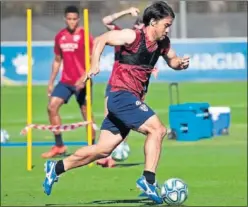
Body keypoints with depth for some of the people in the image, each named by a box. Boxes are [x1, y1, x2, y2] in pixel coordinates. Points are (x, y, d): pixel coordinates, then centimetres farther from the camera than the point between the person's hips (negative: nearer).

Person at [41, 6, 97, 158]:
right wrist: (51, 82, 16)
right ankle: (59, 146, 1)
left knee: (86, 113, -1)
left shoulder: (84, 35, -8)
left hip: (81, 82, -5)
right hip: (65, 81, 5)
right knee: (52, 107, -7)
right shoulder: (60, 36, 8)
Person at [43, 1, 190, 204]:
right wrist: (95, 66, -20)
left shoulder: (162, 43, 9)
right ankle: (148, 180, -20)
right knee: (157, 129, -20)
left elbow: (172, 60, 24)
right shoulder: (133, 37, -13)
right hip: (122, 95, -9)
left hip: (131, 100, 9)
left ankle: (56, 168, 21)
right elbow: (100, 40, -9)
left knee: (103, 150, 11)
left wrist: (180, 63, 1)